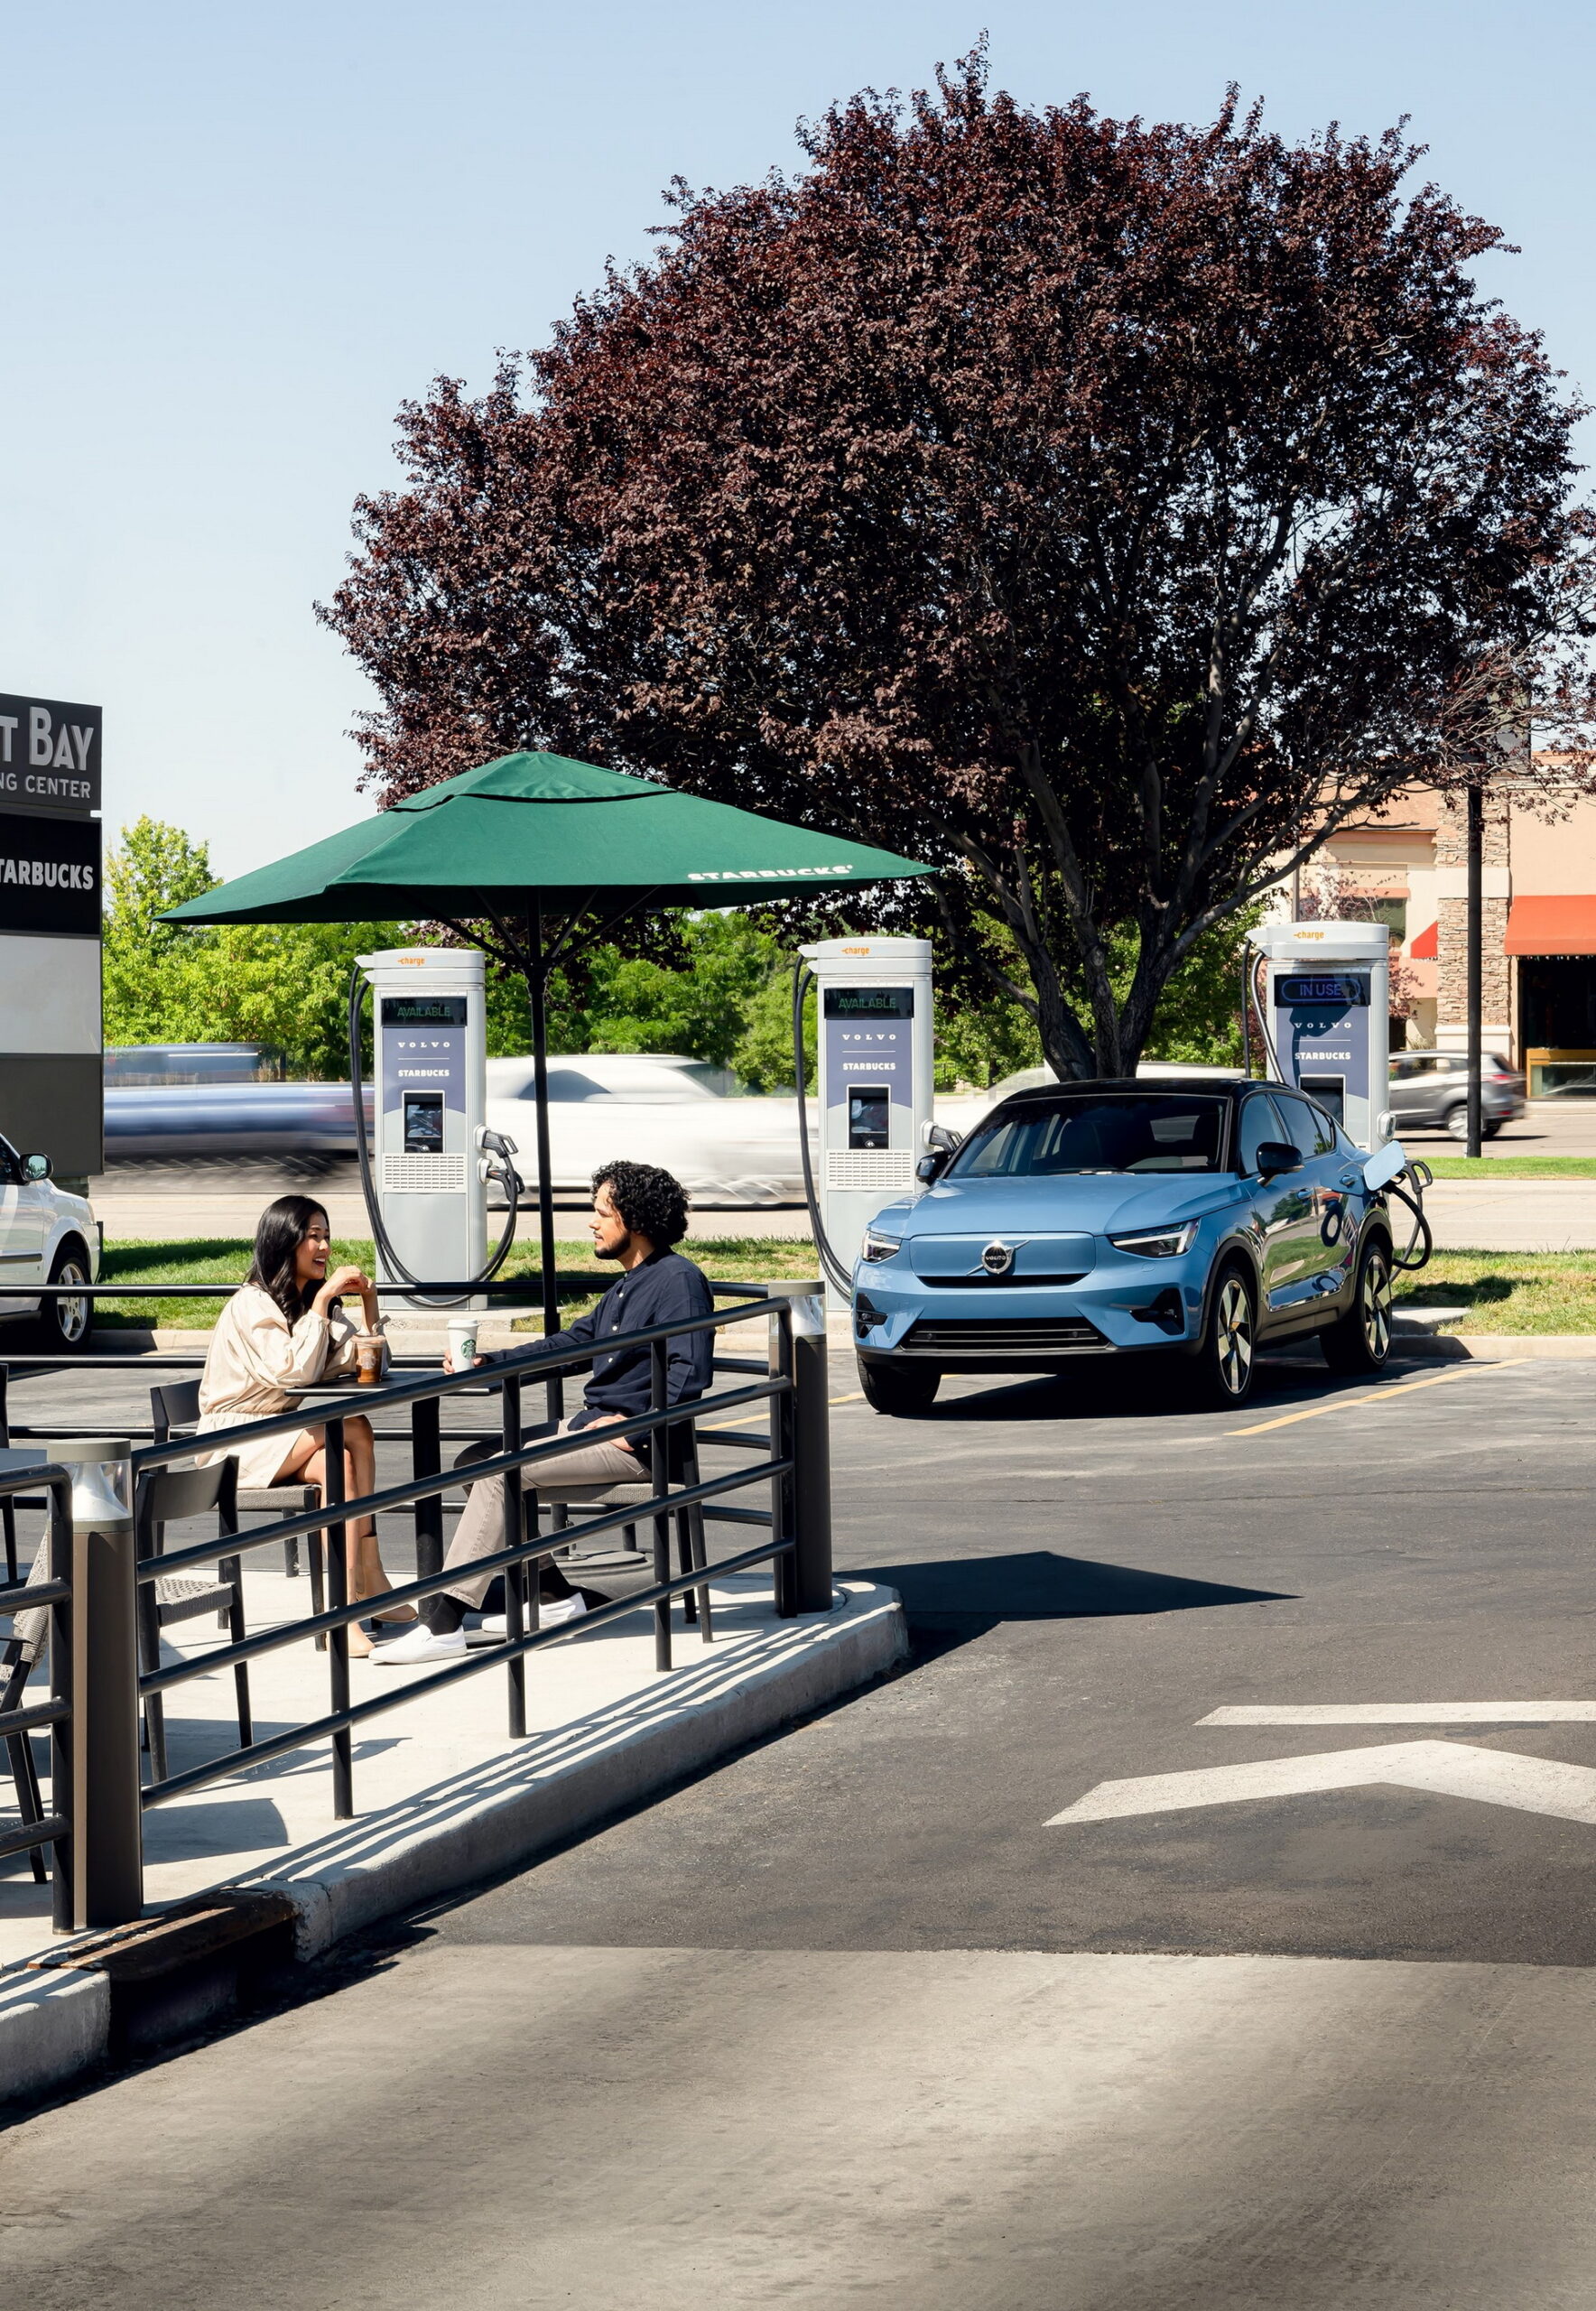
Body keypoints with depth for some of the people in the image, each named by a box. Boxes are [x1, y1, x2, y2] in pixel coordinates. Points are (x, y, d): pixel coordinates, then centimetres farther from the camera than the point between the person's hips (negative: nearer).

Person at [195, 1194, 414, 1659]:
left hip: (280, 1437, 7)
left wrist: (369, 1300, -8)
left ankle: (348, 1608, -29)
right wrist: (322, 1299, -22)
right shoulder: (252, 1305, -14)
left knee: (339, 1462, -24)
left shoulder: (316, 1300, 10)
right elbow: (295, 1372, -26)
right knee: (356, 1430, -25)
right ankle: (371, 1582, -27)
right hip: (234, 1442, -7)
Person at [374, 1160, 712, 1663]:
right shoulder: (628, 1284, 19)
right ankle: (551, 1595, 4)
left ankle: (443, 1622, -23)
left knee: (500, 1471, -22)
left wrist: (638, 1430, -22)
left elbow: (691, 1373, -22)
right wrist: (486, 1364, 15)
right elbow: (573, 1341, 25)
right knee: (474, 1462, 5)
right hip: (589, 1424, 10)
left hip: (632, 1444, -10)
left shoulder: (678, 1280, -12)